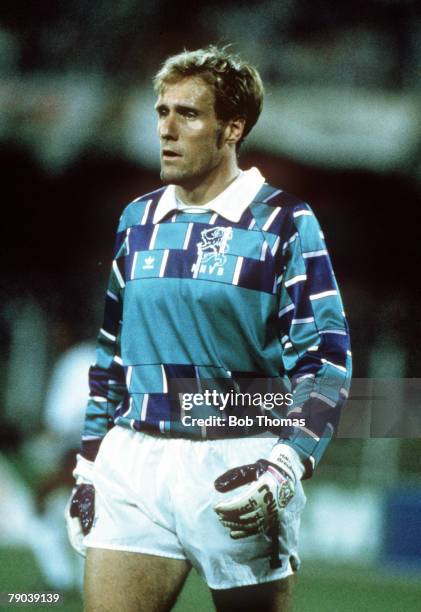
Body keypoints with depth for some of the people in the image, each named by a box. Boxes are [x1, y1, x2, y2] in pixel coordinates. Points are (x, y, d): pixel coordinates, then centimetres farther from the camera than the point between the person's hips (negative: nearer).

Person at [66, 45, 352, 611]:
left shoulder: (284, 223, -3)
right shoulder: (137, 221, 13)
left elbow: (325, 362, -7)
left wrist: (284, 470, -18)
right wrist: (88, 466, 15)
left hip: (237, 471, -4)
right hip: (132, 467, 4)